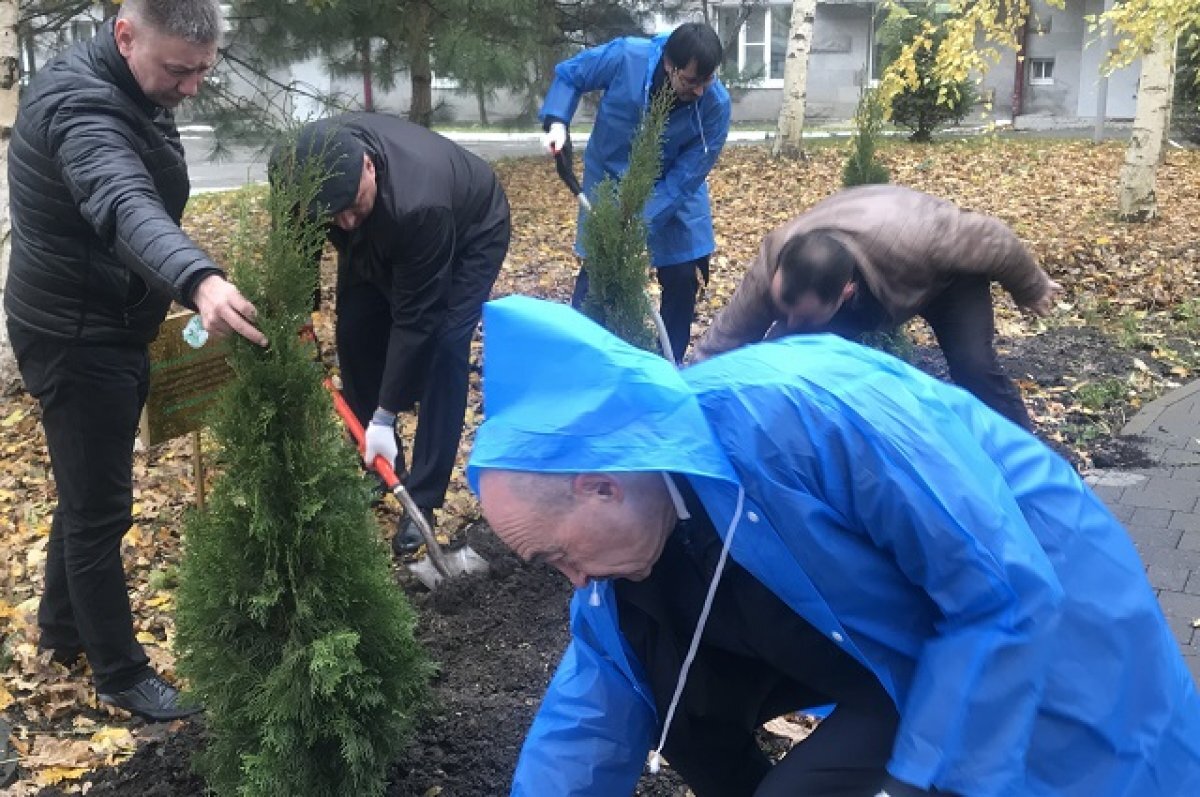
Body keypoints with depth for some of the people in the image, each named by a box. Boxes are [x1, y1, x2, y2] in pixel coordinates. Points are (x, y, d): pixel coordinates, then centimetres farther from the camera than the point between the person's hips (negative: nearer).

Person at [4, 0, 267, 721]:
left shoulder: (131, 90, 5)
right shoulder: (81, 102, -27)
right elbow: (123, 204, -48)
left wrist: (178, 288, 21)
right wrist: (199, 280, -66)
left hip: (110, 325, 10)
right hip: (76, 337, -10)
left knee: (89, 491, 22)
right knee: (100, 507, 2)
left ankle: (62, 630, 41)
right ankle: (121, 675, 18)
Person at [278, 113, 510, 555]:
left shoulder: (419, 203, -46)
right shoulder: (307, 167, -31)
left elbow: (415, 318, -37)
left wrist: (385, 416, -32)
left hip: (470, 231, -5)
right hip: (380, 238, 6)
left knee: (442, 348, -18)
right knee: (354, 335, -3)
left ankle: (421, 499, -9)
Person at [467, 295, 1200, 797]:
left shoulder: (807, 414, -35)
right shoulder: (633, 508, -10)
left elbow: (1007, 594, -29)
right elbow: (600, 689, -1)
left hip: (1035, 633, -7)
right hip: (881, 619, 7)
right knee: (673, 685, -6)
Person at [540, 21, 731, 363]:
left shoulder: (715, 104, -28)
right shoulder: (625, 56, -30)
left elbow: (683, 179, -25)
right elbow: (568, 75, -9)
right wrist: (556, 122, -27)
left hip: (672, 190, 1)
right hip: (609, 182, -1)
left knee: (683, 277, 1)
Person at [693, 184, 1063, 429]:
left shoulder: (912, 240, -47)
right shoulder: (770, 268, -39)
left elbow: (994, 240, -27)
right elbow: (719, 346, -29)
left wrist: (1032, 290, -8)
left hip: (945, 274, -2)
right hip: (869, 295, 3)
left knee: (974, 366, -22)